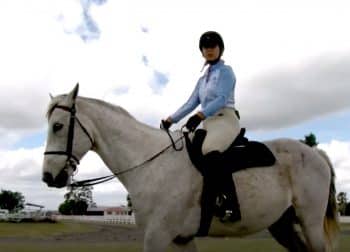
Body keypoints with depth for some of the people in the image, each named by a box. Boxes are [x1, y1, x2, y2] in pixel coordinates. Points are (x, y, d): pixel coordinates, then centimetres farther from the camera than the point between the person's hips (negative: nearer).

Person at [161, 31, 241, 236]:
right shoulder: (203, 79, 27)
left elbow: (222, 99, -12)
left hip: (226, 120, -9)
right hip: (209, 124, 9)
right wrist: (171, 120, 10)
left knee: (210, 153, -38)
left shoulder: (226, 71, 5)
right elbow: (191, 103, 22)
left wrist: (199, 116, -26)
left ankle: (204, 222, -45)